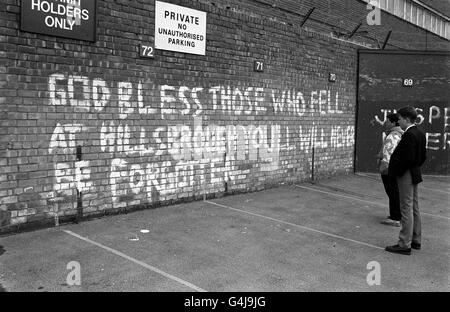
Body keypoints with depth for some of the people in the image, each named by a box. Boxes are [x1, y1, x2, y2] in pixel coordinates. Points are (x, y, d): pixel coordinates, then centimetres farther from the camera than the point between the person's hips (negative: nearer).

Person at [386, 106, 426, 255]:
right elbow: (423, 156, 14)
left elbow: (408, 158, -25)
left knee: (406, 209, -5)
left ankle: (404, 245, 2)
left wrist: (394, 170, -14)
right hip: (415, 174, 10)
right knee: (414, 208, 17)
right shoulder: (420, 134, 10)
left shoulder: (409, 135, -20)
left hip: (406, 176, -10)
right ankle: (416, 240, 28)